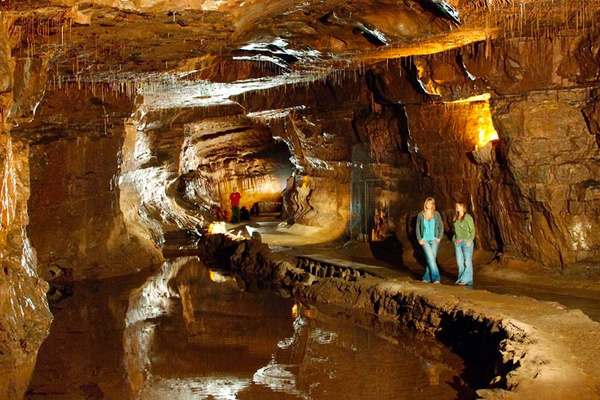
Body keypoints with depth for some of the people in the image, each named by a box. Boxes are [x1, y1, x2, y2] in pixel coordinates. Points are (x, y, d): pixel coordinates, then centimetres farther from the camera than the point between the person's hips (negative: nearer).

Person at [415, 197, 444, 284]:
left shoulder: (436, 214, 4)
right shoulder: (420, 215, 4)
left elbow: (441, 226, 7)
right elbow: (418, 228, 9)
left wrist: (439, 237, -4)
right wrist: (419, 239, -1)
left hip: (434, 240, 1)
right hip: (425, 240, -1)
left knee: (431, 258, -1)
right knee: (430, 258, -14)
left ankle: (427, 277, 11)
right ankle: (435, 277, -13)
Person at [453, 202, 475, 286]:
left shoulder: (468, 217, -4)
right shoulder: (456, 218, 15)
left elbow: (472, 230, -5)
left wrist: (470, 240, -13)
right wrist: (454, 238, 10)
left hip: (466, 242, -7)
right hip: (457, 242, 7)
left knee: (467, 261, -6)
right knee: (459, 261, 7)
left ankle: (466, 279, -5)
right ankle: (461, 278, 13)